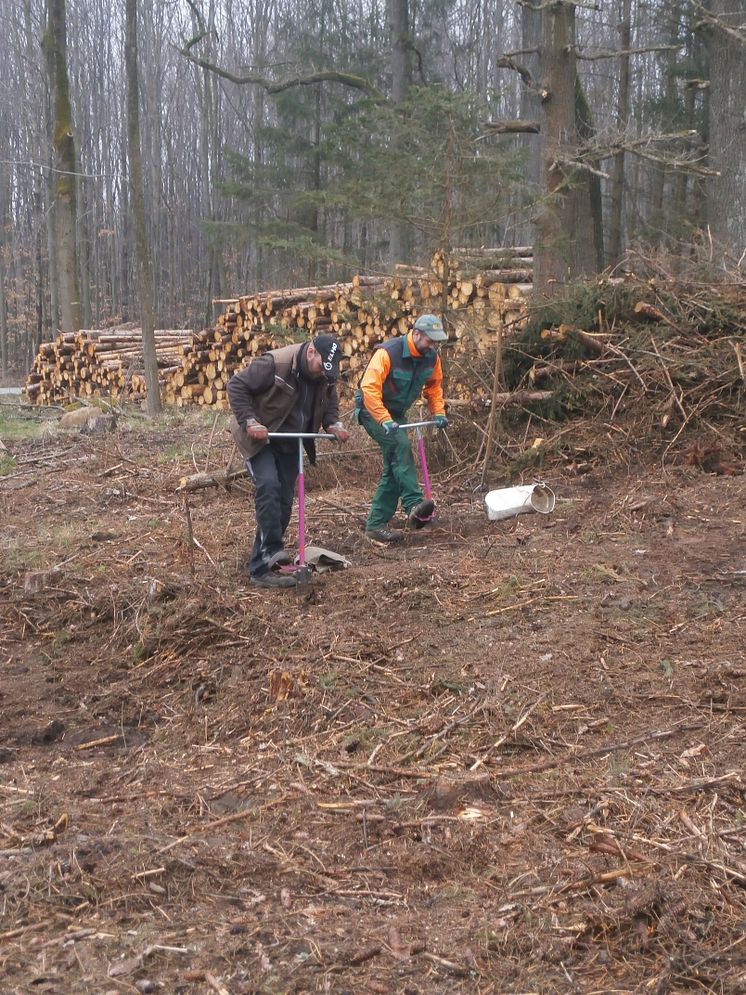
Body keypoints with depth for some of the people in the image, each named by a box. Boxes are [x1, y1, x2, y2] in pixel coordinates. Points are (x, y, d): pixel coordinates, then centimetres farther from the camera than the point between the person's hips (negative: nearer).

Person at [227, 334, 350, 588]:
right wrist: (249, 421, -27)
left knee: (283, 502, 2)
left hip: (289, 442, 6)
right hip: (258, 437, -6)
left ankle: (261, 567, 7)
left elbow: (330, 404, 13)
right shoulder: (274, 363, -25)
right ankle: (271, 550, -25)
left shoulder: (326, 376, -5)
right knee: (268, 485, -29)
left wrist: (334, 424, -8)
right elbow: (236, 386, -20)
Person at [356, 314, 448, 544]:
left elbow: (434, 386, 12)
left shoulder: (431, 357, -5)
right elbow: (369, 387, -34)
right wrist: (385, 420, -40)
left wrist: (438, 412, -2)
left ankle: (376, 524, 9)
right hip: (373, 410, -8)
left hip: (396, 413, 8)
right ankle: (414, 506, -36)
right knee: (401, 445, -29)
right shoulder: (388, 353, -27)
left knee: (393, 468, 4)